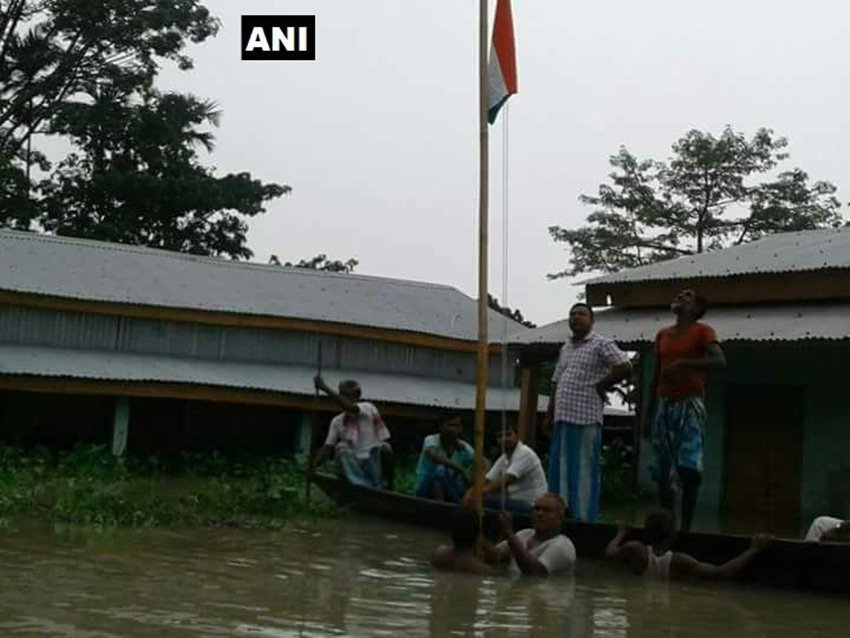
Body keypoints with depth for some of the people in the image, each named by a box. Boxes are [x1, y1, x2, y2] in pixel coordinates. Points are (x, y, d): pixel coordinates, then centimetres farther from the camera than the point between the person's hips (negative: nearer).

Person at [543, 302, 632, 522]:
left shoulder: (601, 344, -3)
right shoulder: (565, 348, 19)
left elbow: (625, 367, -14)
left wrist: (601, 386, -7)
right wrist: (549, 415, 18)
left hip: (586, 419, -7)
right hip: (563, 418, 7)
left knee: (584, 471, -4)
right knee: (559, 471, 9)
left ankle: (584, 519, 0)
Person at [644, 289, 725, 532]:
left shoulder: (702, 331, 0)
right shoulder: (662, 334, 16)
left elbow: (719, 362, -16)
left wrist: (682, 363, -20)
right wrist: (649, 411, 16)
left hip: (690, 404, -5)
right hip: (665, 404, 5)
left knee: (688, 466, -14)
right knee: (663, 470, 4)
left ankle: (686, 526, -10)